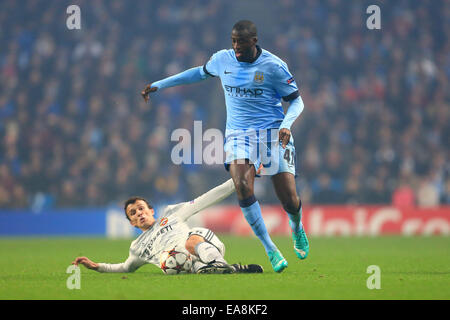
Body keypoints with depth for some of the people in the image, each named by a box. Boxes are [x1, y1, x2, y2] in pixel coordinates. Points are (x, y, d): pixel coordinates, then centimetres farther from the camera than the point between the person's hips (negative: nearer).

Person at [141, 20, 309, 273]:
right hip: (238, 135, 2)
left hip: (272, 133, -2)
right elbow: (200, 73, 24)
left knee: (289, 200, -6)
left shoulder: (273, 66, -7)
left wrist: (287, 124, -19)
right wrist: (159, 85, 25)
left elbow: (297, 101, 1)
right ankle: (271, 250, -17)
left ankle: (297, 229, 34)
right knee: (242, 187, -26)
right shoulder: (223, 59, 4)